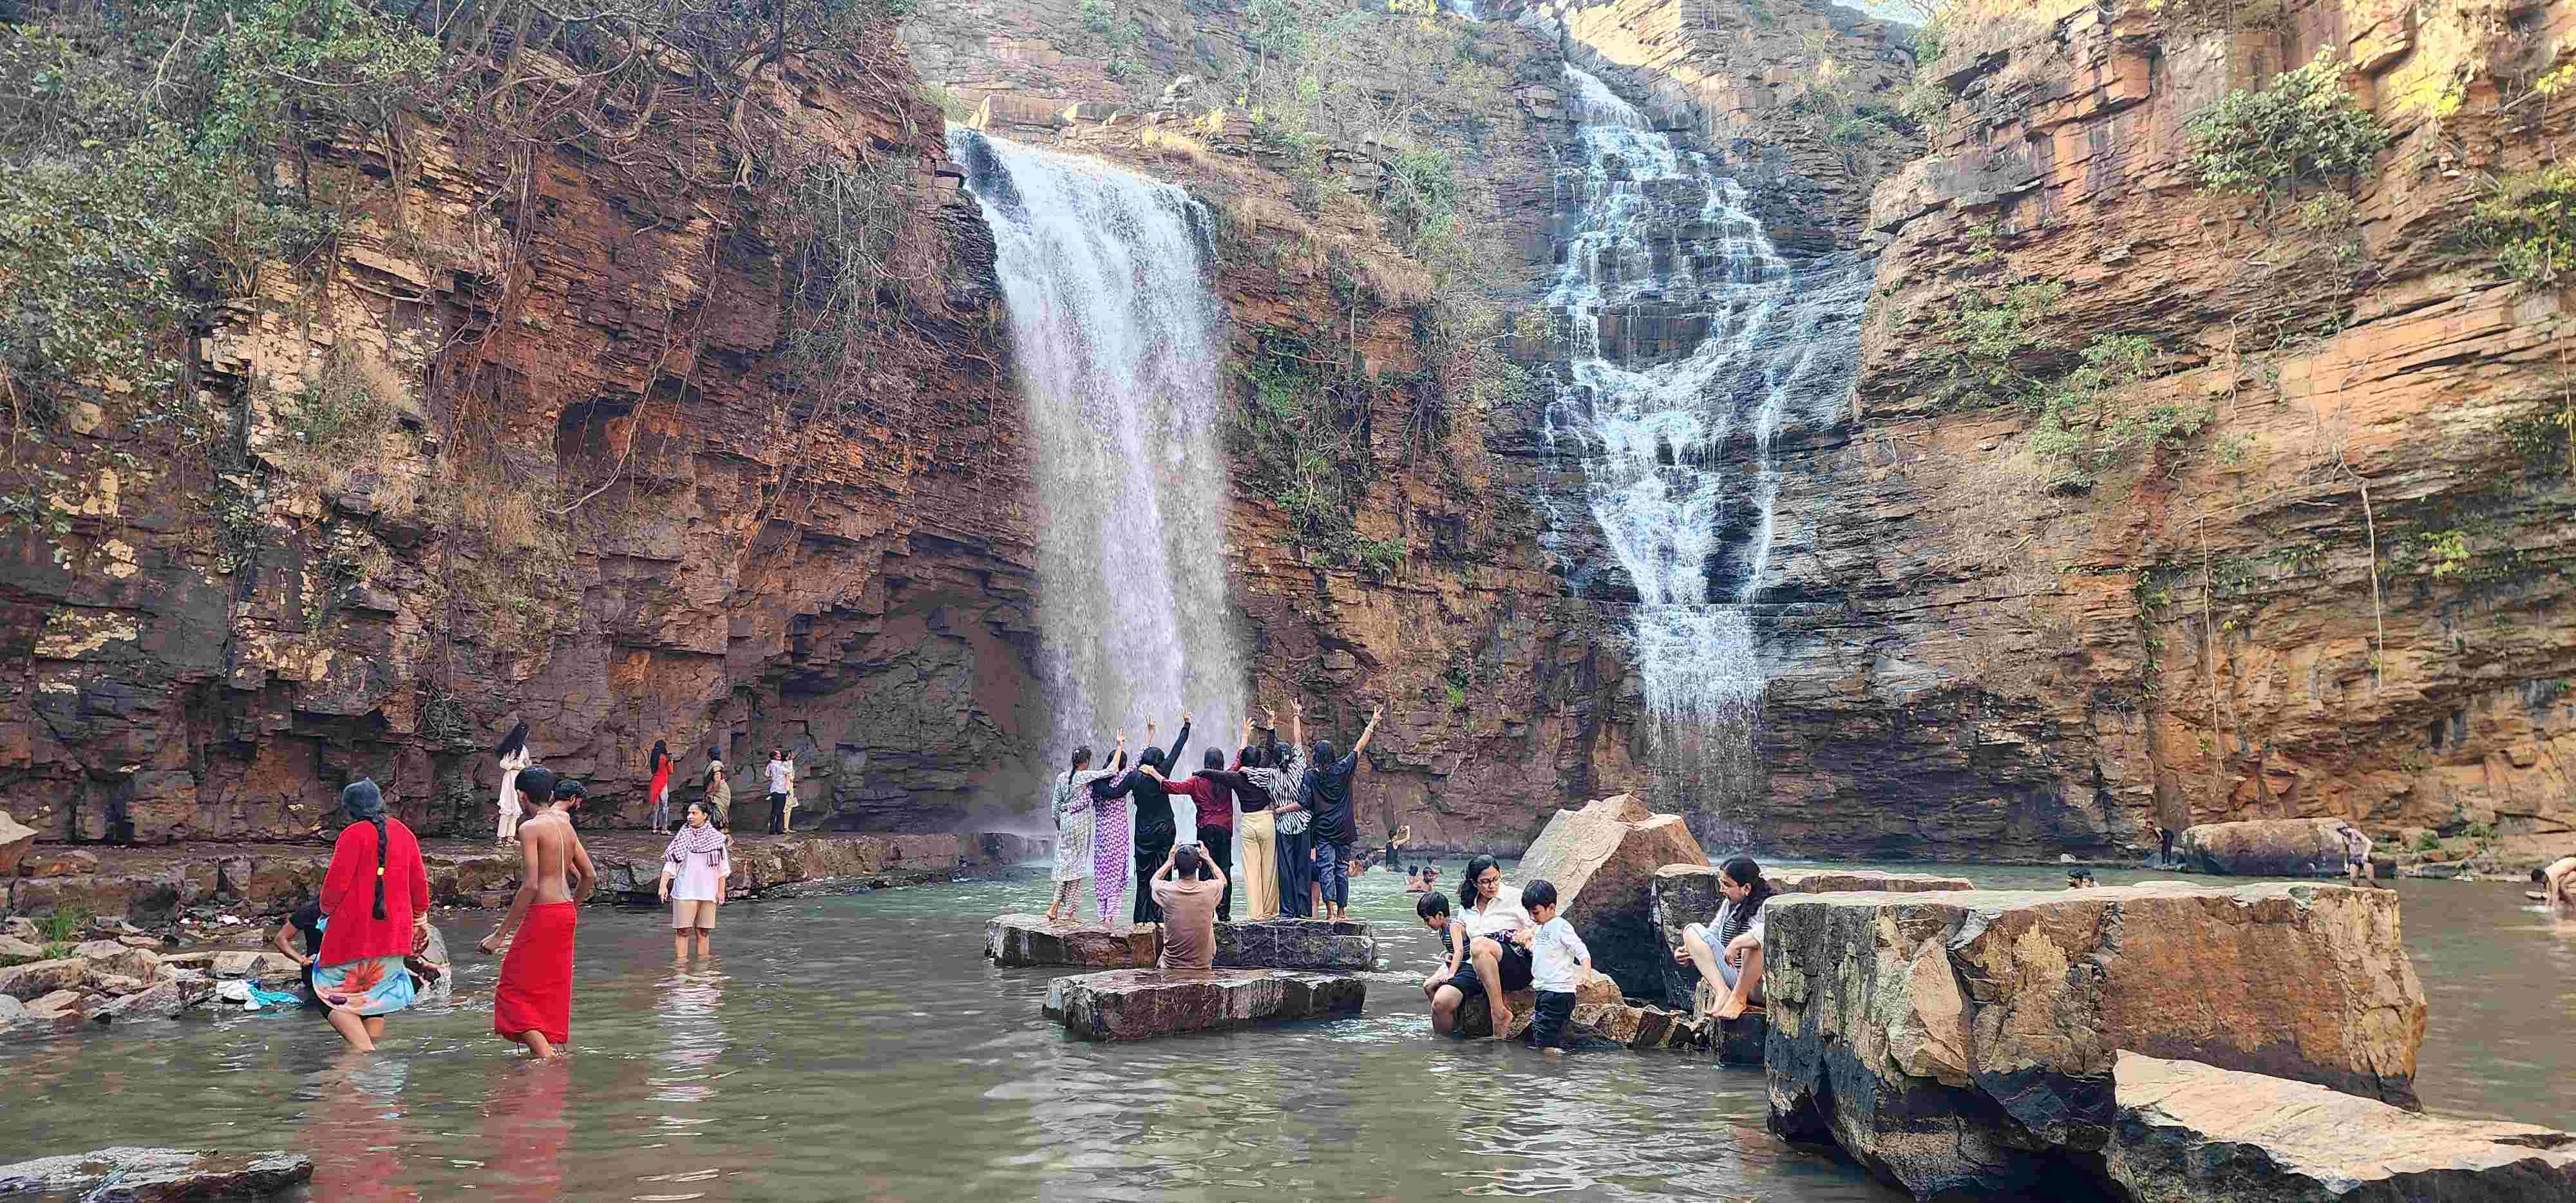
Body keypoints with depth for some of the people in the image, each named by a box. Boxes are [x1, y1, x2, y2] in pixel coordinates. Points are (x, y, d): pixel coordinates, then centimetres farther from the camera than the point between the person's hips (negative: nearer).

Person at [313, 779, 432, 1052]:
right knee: (376, 995, 16)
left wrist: (326, 910, 8)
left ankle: (364, 1050, -14)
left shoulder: (354, 834, -10)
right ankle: (372, 1047, 14)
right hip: (394, 932, 6)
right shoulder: (403, 832, 10)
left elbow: (337, 882, -12)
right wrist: (420, 920, 25)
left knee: (333, 997, 2)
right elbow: (419, 881, 15)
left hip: (354, 930, -6)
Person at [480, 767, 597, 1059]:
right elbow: (590, 876, 15)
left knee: (515, 989, 1)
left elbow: (530, 885, -19)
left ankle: (543, 1053, -9)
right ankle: (556, 1047, 20)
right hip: (566, 914, 8)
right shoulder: (566, 826, 12)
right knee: (553, 988, 16)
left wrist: (500, 933, -16)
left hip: (542, 914, -8)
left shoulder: (530, 828, -11)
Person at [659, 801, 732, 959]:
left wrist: (721, 891, 6)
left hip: (708, 891, 1)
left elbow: (722, 868, 9)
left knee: (703, 931, 6)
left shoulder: (716, 837, 4)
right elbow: (670, 863, 1)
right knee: (682, 931, -5)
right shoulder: (682, 837, 3)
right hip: (685, 892, -1)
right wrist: (663, 886, -9)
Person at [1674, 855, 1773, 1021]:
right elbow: (1711, 935, 19)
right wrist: (1690, 951, 1)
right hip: (1732, 979, 8)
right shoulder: (1729, 905, 13)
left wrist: (1736, 944, -39)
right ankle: (1723, 993, -19)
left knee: (1753, 942, -36)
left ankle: (1738, 998, -19)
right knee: (1693, 930, -4)